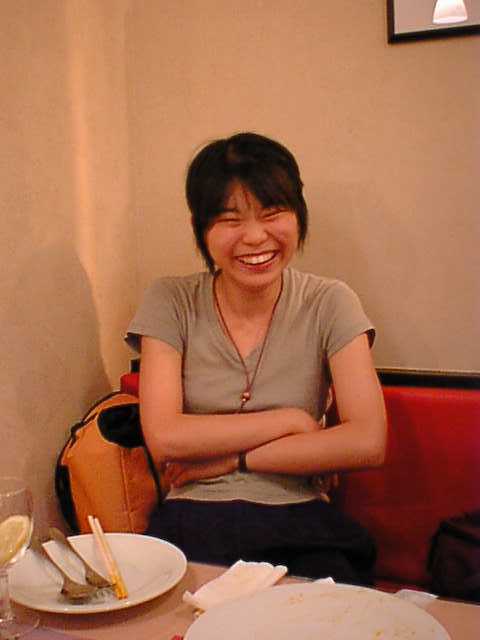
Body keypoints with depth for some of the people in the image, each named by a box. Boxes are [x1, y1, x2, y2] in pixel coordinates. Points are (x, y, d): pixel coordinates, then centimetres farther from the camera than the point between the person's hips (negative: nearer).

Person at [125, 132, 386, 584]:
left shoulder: (329, 304, -1)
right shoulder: (171, 302, -1)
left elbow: (368, 444, -10)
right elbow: (163, 439, -10)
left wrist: (232, 458, -10)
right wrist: (289, 420, -9)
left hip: (300, 519, 1)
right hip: (193, 524, 0)